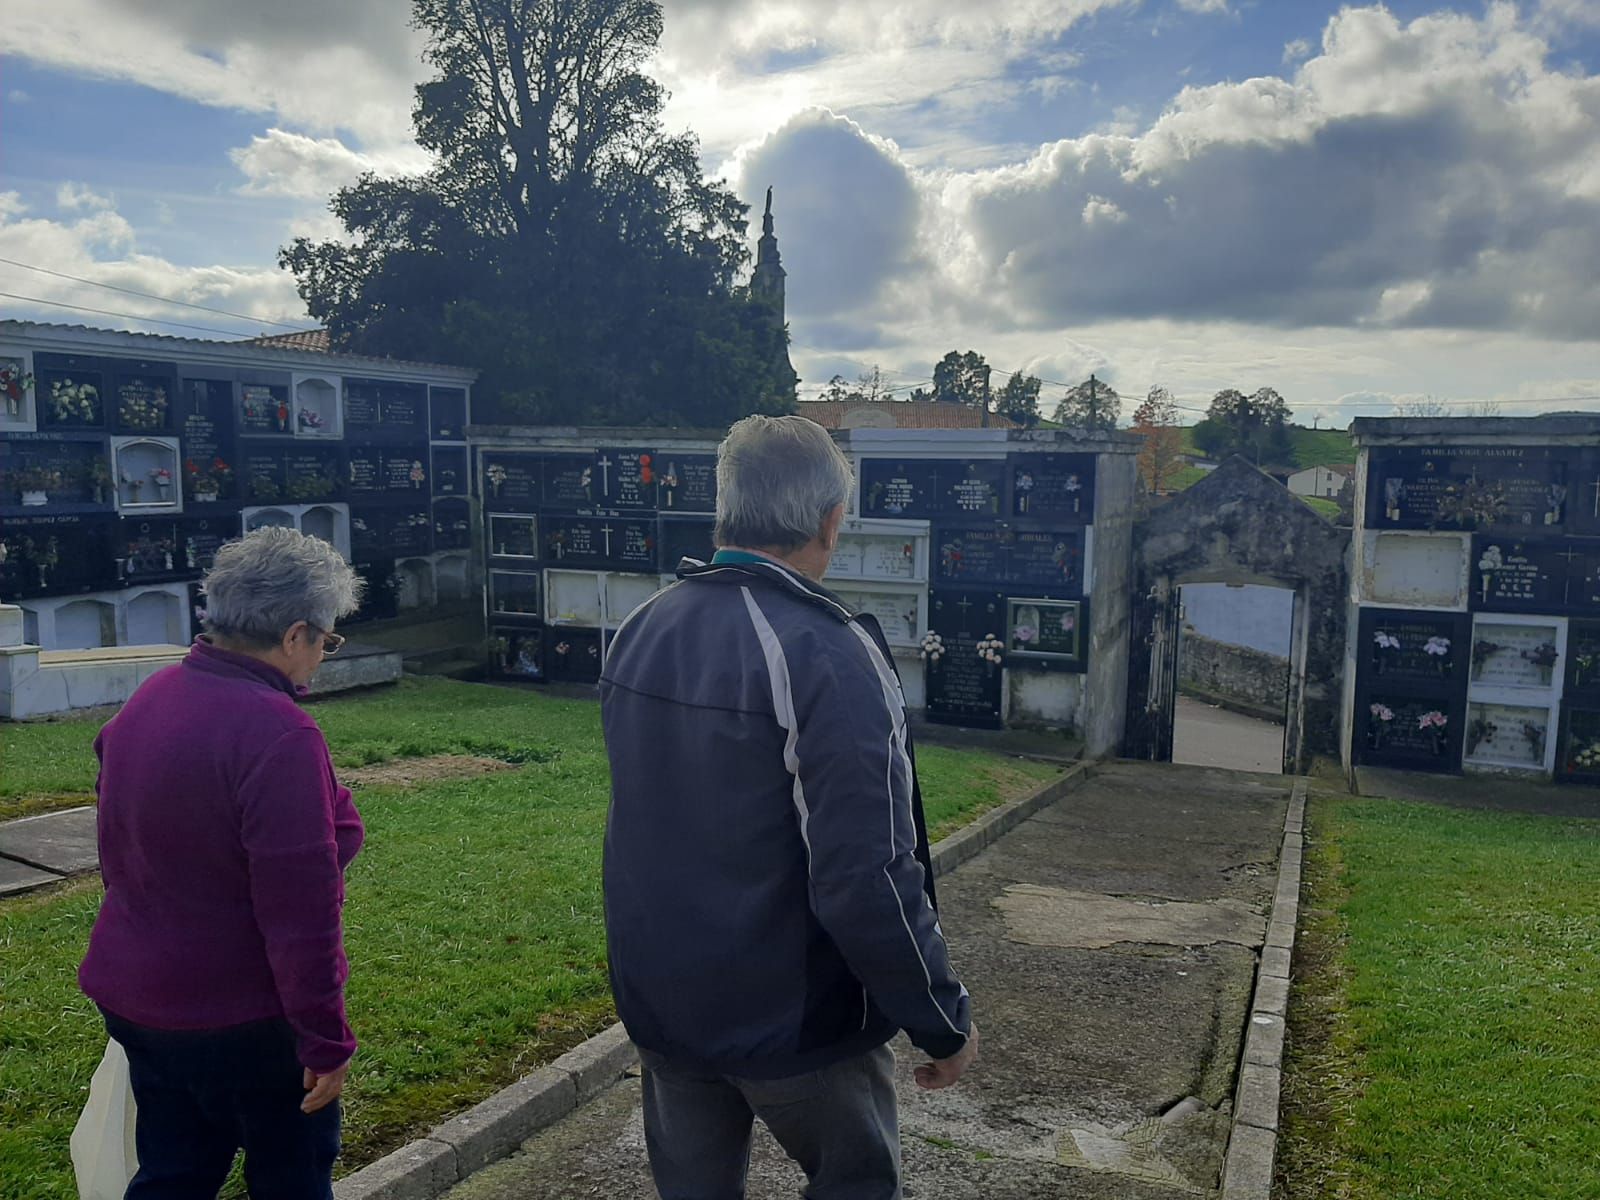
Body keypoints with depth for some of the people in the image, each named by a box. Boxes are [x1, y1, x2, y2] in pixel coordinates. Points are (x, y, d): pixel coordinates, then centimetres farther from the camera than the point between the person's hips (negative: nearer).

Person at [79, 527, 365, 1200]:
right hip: (241, 1017, -8)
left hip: (132, 998, 8)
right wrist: (325, 1040, -16)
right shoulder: (279, 736, -28)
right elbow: (300, 909, -26)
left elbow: (122, 853, 12)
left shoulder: (148, 699, 0)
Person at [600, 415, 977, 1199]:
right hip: (797, 1021, -6)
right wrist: (946, 1023, -13)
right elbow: (868, 884, -27)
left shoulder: (638, 631, -2)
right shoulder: (830, 658, -25)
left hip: (660, 1007, 6)